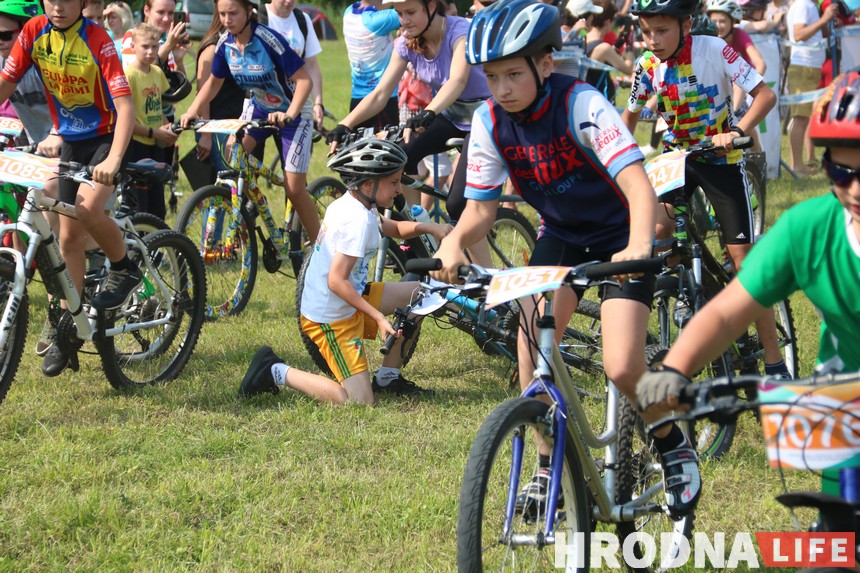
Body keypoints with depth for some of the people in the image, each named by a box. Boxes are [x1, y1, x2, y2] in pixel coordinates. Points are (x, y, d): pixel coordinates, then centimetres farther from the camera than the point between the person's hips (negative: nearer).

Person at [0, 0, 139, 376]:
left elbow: (124, 106, -29)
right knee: (69, 237, 4)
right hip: (71, 141, 5)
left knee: (88, 208, -30)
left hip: (107, 136, -5)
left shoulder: (97, 41, -23)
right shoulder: (34, 33, -9)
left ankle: (124, 268, -2)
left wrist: (113, 160, -42)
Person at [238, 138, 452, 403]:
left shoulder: (346, 203, 6)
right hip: (333, 317, -10)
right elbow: (337, 281, -27)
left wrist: (429, 227, 5)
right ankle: (277, 372, -3)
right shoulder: (359, 220, -23)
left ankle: (388, 378, 21)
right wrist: (378, 316, -25)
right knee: (360, 401, -12)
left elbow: (393, 228, 23)